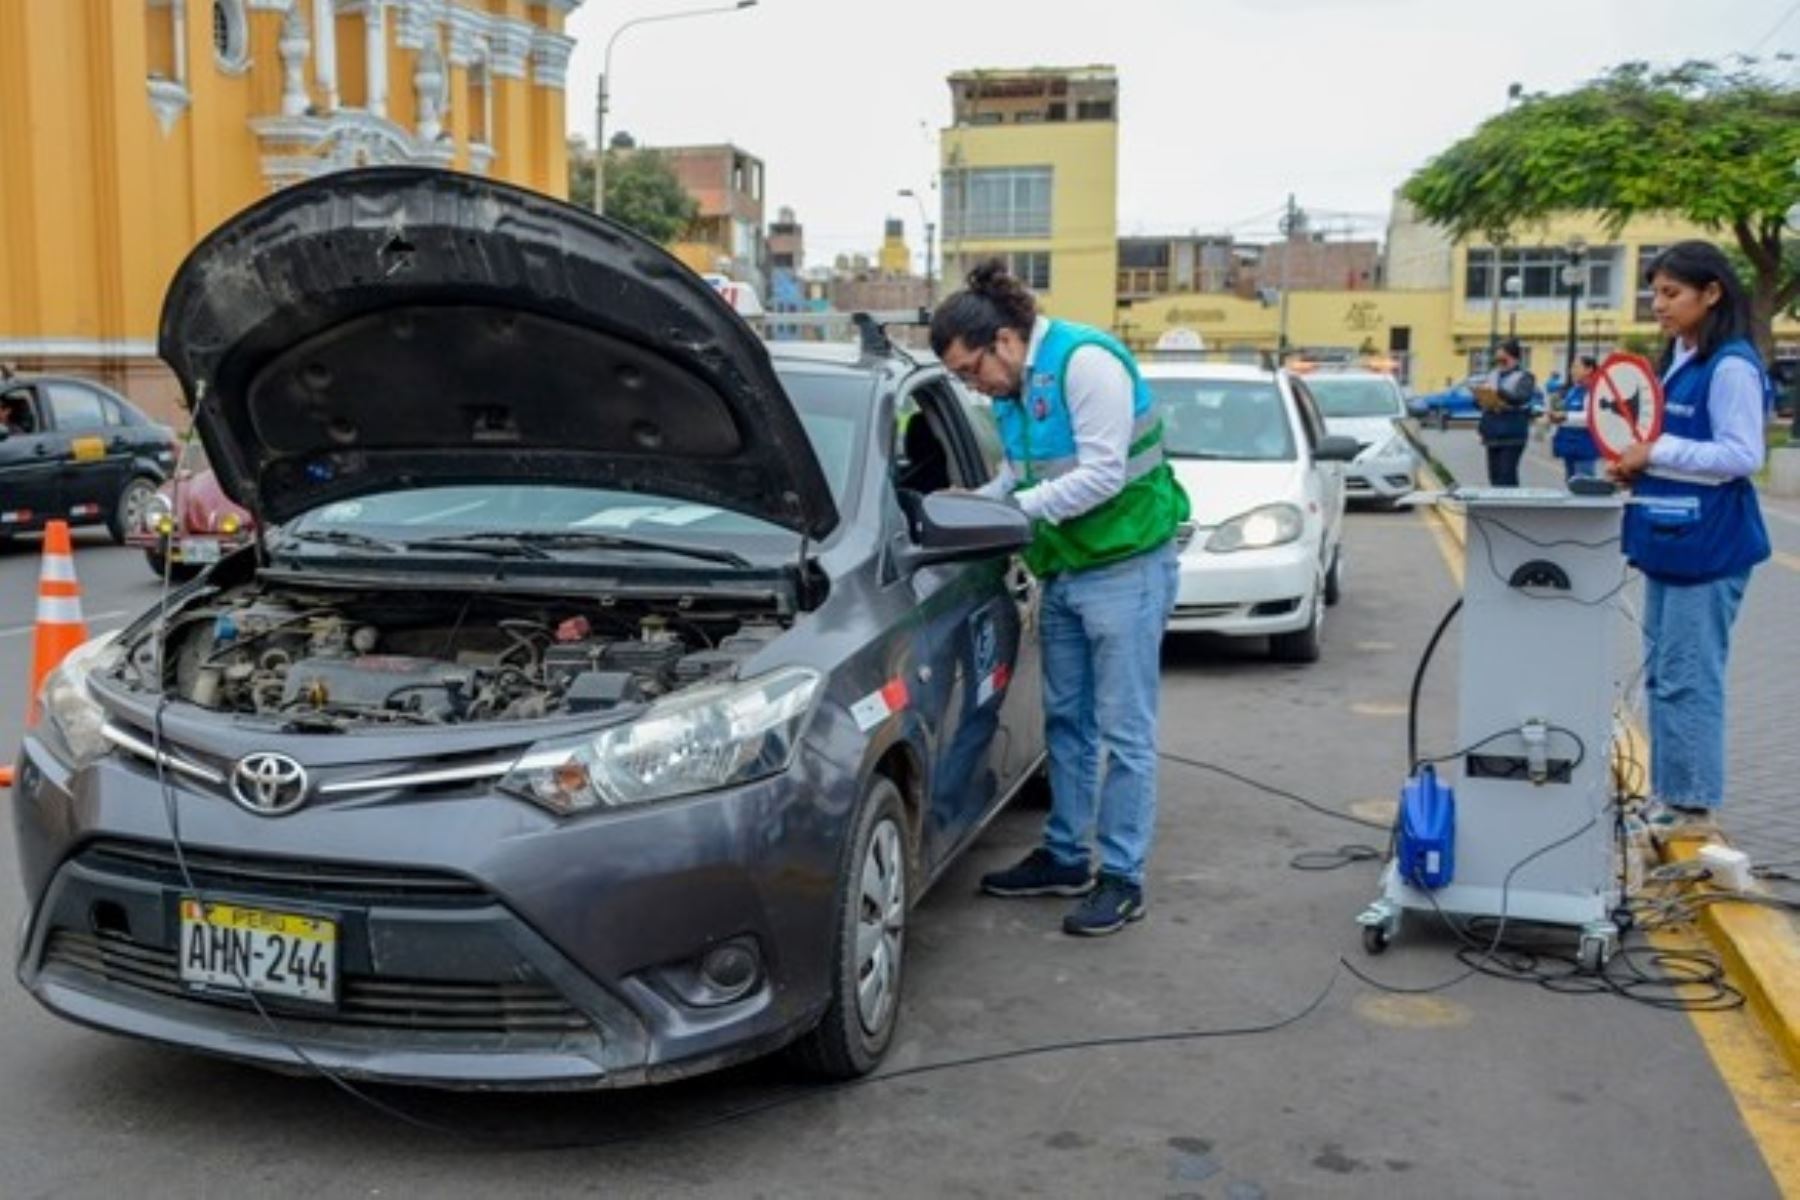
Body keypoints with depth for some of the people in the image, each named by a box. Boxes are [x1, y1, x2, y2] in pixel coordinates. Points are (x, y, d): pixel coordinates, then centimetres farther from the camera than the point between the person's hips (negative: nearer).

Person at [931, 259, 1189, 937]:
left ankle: (1122, 878, 7)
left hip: (1124, 567, -9)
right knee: (1066, 721, 16)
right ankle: (1065, 858, 28)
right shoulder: (1013, 389, 10)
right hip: (1062, 572, 9)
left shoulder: (1085, 361, -17)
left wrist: (1018, 508, -21)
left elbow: (1103, 474, -23)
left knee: (1123, 729, -2)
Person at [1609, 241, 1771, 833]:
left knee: (1688, 678, -4)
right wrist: (1638, 463, 4)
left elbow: (1742, 455, -18)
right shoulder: (1678, 361, 14)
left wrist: (1656, 452, -17)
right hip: (1668, 540, 9)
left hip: (1708, 545, -9)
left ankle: (1692, 804, 6)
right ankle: (1666, 793, 24)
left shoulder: (1731, 366, -14)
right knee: (1661, 673, 14)